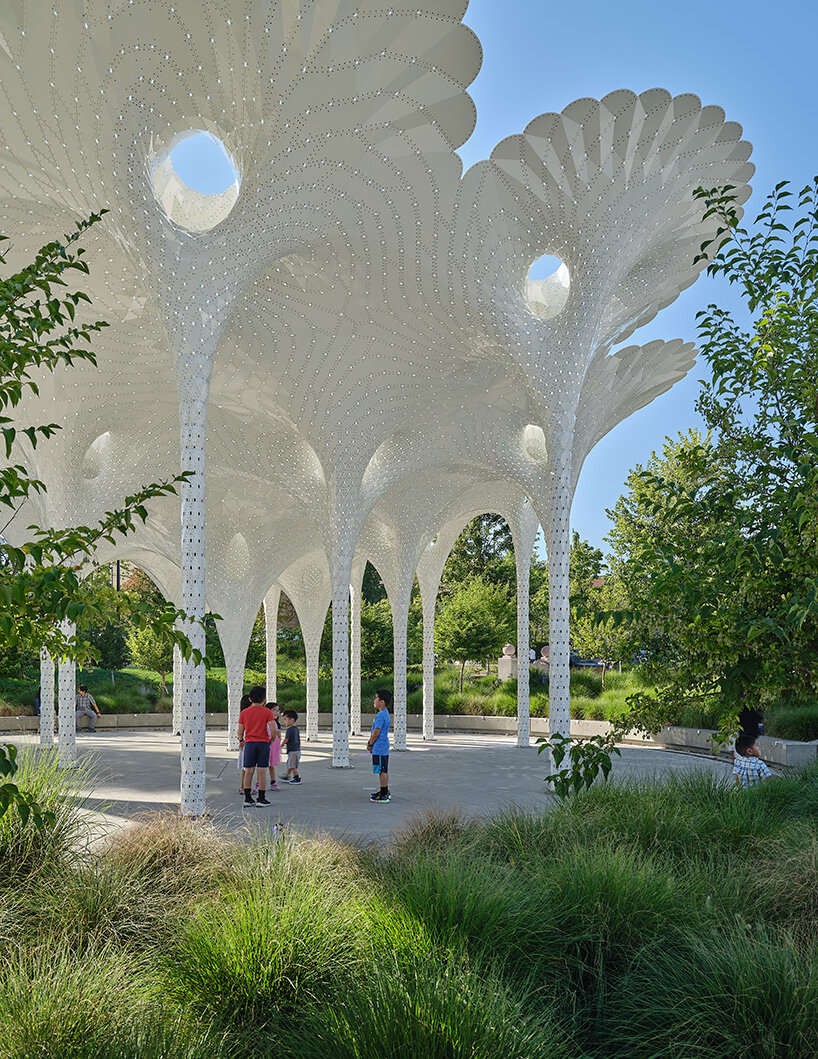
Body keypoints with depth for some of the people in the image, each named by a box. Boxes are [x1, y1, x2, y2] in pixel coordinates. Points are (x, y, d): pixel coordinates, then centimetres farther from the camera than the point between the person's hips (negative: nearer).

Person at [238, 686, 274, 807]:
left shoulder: (244, 713, 4)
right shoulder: (267, 712, -3)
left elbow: (240, 731, 5)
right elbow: (272, 729, -10)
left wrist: (241, 741, 23)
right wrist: (271, 739, 8)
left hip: (249, 743, 2)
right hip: (263, 743, -2)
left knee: (248, 771, 6)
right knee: (262, 771, 0)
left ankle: (247, 798, 7)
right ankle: (261, 799, 1)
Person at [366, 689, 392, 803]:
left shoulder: (381, 715, -18)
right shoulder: (386, 714, 14)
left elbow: (376, 732, -19)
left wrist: (370, 744, -8)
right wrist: (370, 743, 14)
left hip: (379, 748, -10)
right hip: (384, 747, 10)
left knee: (382, 771, -6)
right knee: (384, 770, 15)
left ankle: (384, 794, -3)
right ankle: (385, 792, 22)